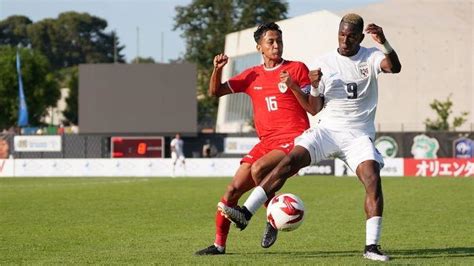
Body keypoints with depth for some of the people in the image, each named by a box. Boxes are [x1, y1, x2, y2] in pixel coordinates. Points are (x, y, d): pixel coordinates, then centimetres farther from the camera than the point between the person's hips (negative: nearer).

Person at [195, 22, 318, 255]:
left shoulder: (297, 69, 1)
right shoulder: (252, 75, 13)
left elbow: (313, 109, -3)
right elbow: (215, 92, 14)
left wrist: (293, 86, -17)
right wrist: (217, 69, -4)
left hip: (293, 139, -6)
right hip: (266, 142, 6)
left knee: (258, 169, -31)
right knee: (233, 189, 0)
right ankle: (219, 244, 11)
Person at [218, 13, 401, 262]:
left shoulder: (371, 58, 0)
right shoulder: (323, 63, 5)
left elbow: (394, 67, -22)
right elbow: (315, 108, 8)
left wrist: (384, 43, -40)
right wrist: (314, 87, -14)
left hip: (358, 136, -1)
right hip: (327, 129, 1)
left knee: (373, 181, -21)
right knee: (288, 162, -18)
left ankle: (372, 246, -16)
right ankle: (245, 213, -22)